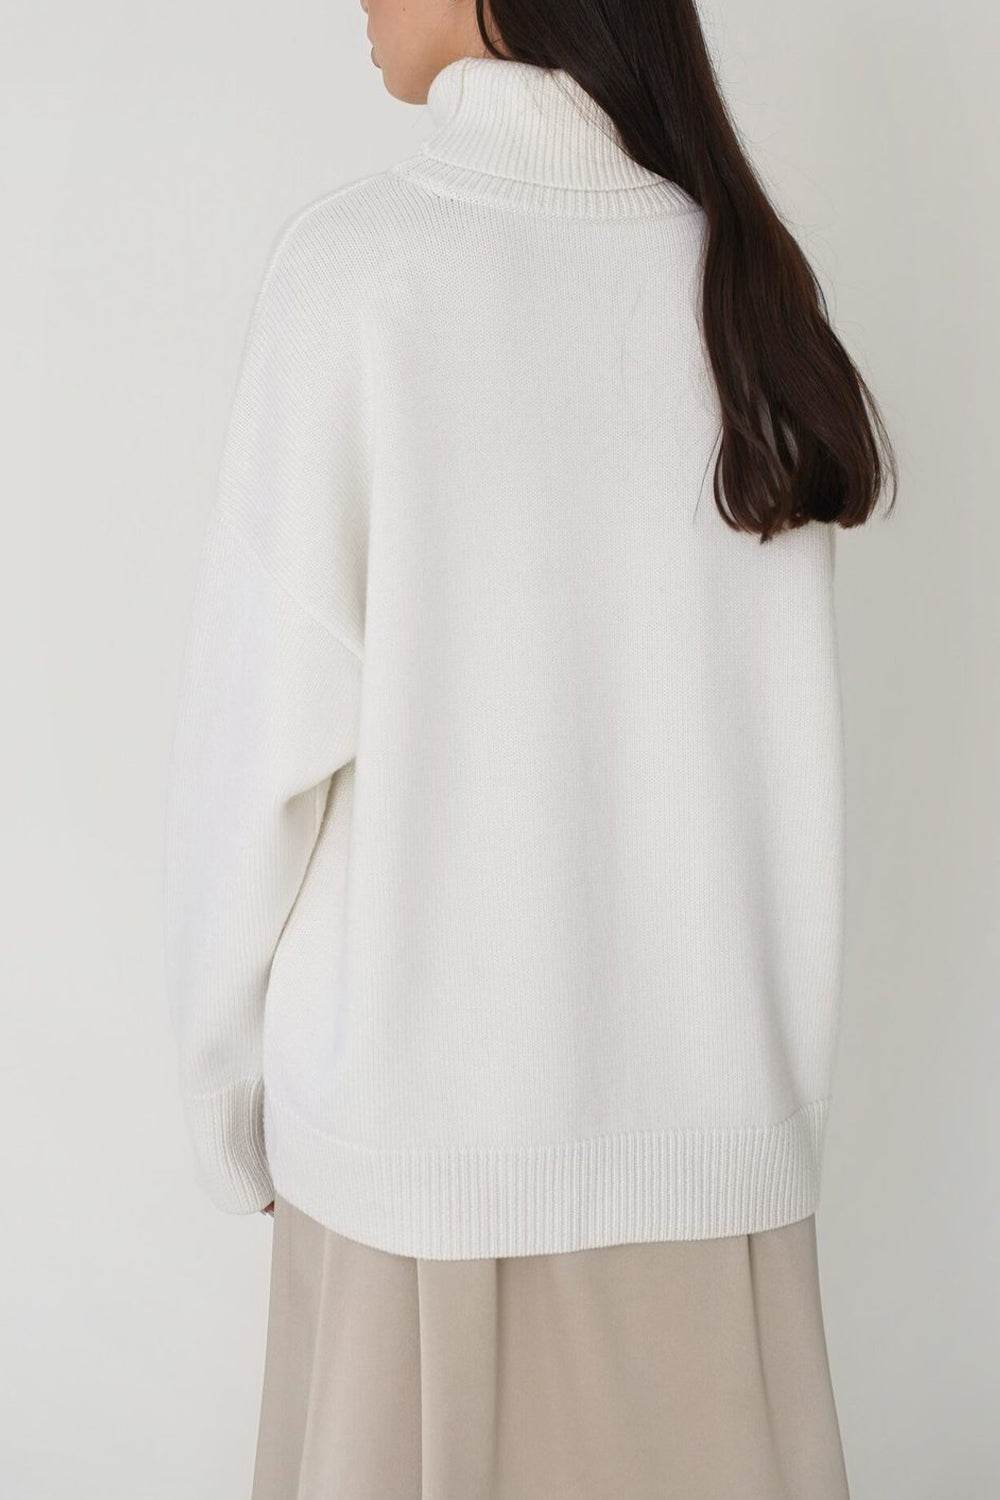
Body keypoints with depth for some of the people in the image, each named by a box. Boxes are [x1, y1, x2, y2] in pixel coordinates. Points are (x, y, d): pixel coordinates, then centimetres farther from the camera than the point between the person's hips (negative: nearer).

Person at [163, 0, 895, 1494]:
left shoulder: (361, 257, -10)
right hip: (718, 1108, 4)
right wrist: (756, 1052, 15)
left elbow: (269, 710, -10)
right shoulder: (744, 267, 2)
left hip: (424, 1102, -3)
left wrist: (230, 1092, 2)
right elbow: (788, 731, 4)